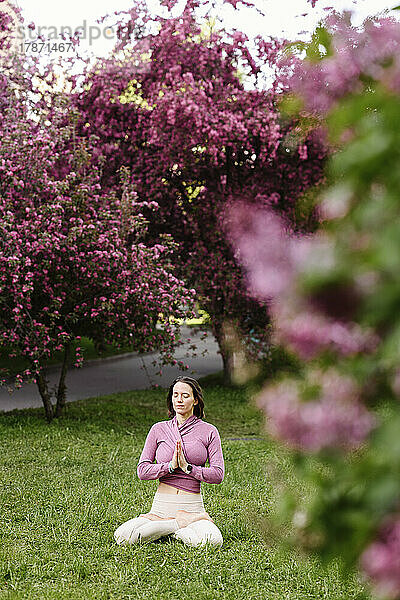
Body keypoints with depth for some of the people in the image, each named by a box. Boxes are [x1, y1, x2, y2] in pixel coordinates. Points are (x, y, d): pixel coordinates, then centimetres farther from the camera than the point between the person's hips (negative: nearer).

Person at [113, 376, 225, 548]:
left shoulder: (208, 431, 5)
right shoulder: (159, 429, 9)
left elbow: (218, 474, -1)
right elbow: (142, 471, 2)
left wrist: (188, 467, -13)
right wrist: (170, 465, -13)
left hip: (192, 506, -2)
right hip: (161, 506, 2)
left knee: (213, 540, -35)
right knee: (122, 536, -25)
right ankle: (182, 523, -8)